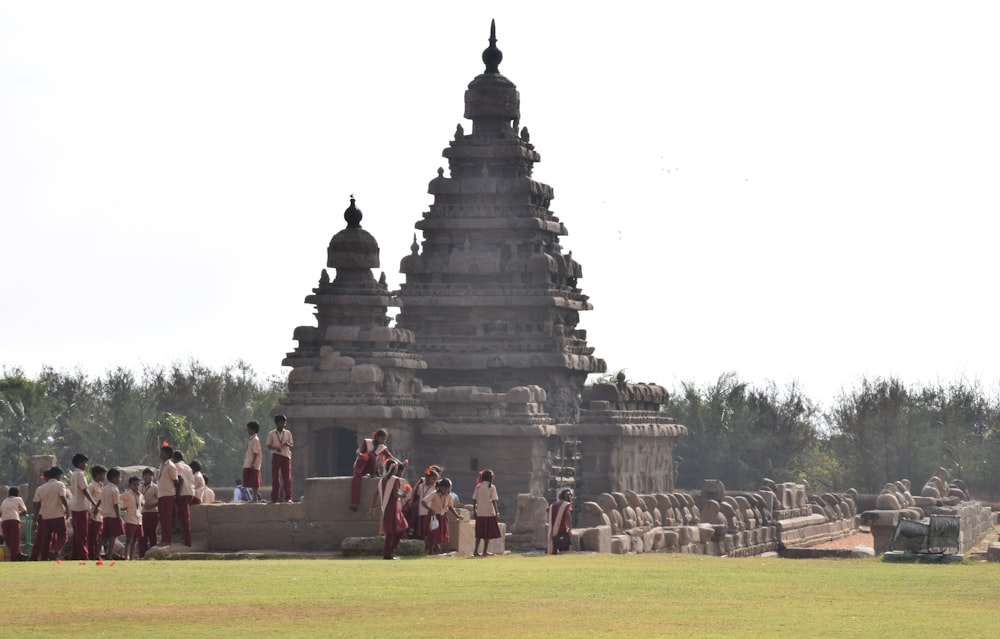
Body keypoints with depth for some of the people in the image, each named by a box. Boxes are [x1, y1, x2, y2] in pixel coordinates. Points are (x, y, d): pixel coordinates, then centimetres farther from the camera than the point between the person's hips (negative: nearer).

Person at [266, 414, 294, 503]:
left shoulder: (288, 433, 11)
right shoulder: (271, 434, 6)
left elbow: (291, 445, 12)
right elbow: (268, 446, 4)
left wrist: (288, 444, -12)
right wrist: (275, 448, -16)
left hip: (286, 456, 1)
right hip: (276, 456, -1)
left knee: (287, 478, -4)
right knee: (275, 478, -1)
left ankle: (288, 498, -4)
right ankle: (275, 498, 1)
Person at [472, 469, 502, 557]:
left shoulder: (478, 487, 4)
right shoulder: (492, 487, -8)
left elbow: (474, 500, 4)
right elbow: (494, 501, -12)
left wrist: (474, 510, 13)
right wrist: (497, 512, -9)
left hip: (479, 513, 4)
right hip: (489, 513, -4)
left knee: (479, 533, 11)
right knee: (488, 533, 3)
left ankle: (476, 551, 8)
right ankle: (485, 551, 2)